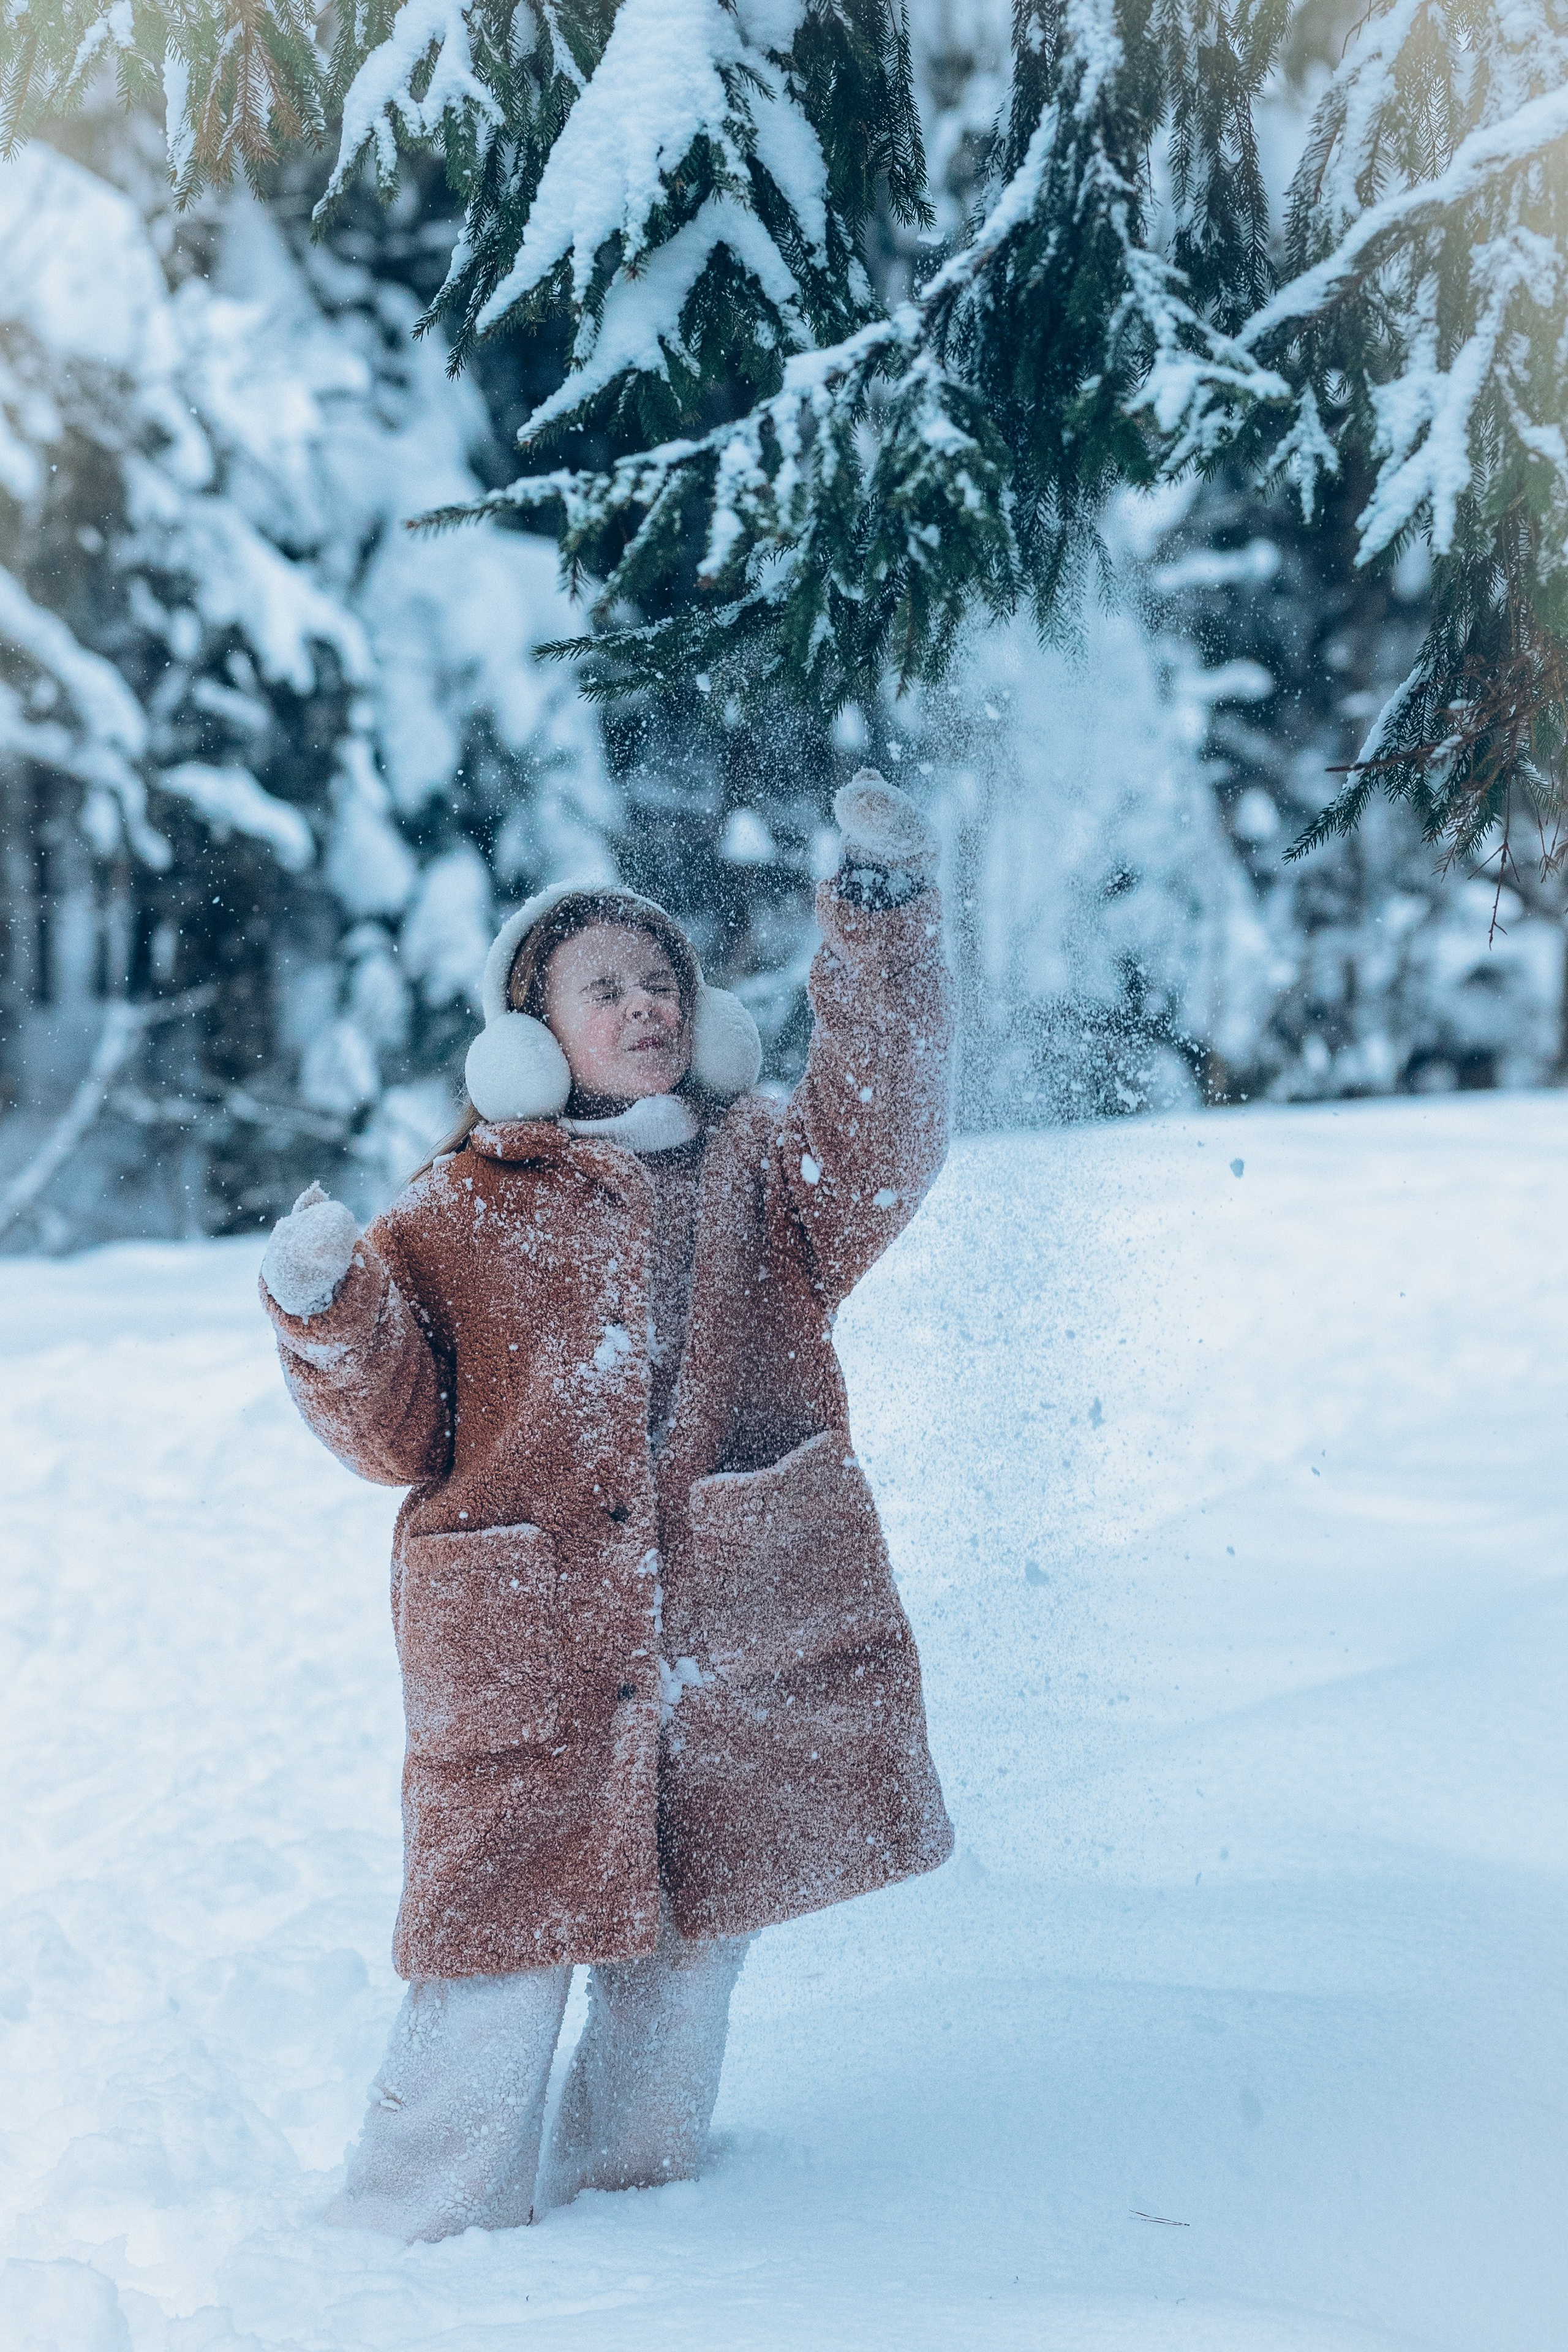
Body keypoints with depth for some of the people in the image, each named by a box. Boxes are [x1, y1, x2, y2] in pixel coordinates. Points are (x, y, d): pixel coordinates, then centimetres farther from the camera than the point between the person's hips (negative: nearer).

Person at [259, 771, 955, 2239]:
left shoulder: (762, 1172, 14)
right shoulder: (461, 1215, 9)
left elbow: (878, 1147, -7)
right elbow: (394, 1433, 5)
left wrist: (884, 921, -12)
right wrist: (329, 1313, -14)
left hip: (751, 1647, 2)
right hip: (526, 1650, -2)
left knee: (684, 1962, 10)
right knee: (497, 1971, -5)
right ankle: (413, 2253, 9)